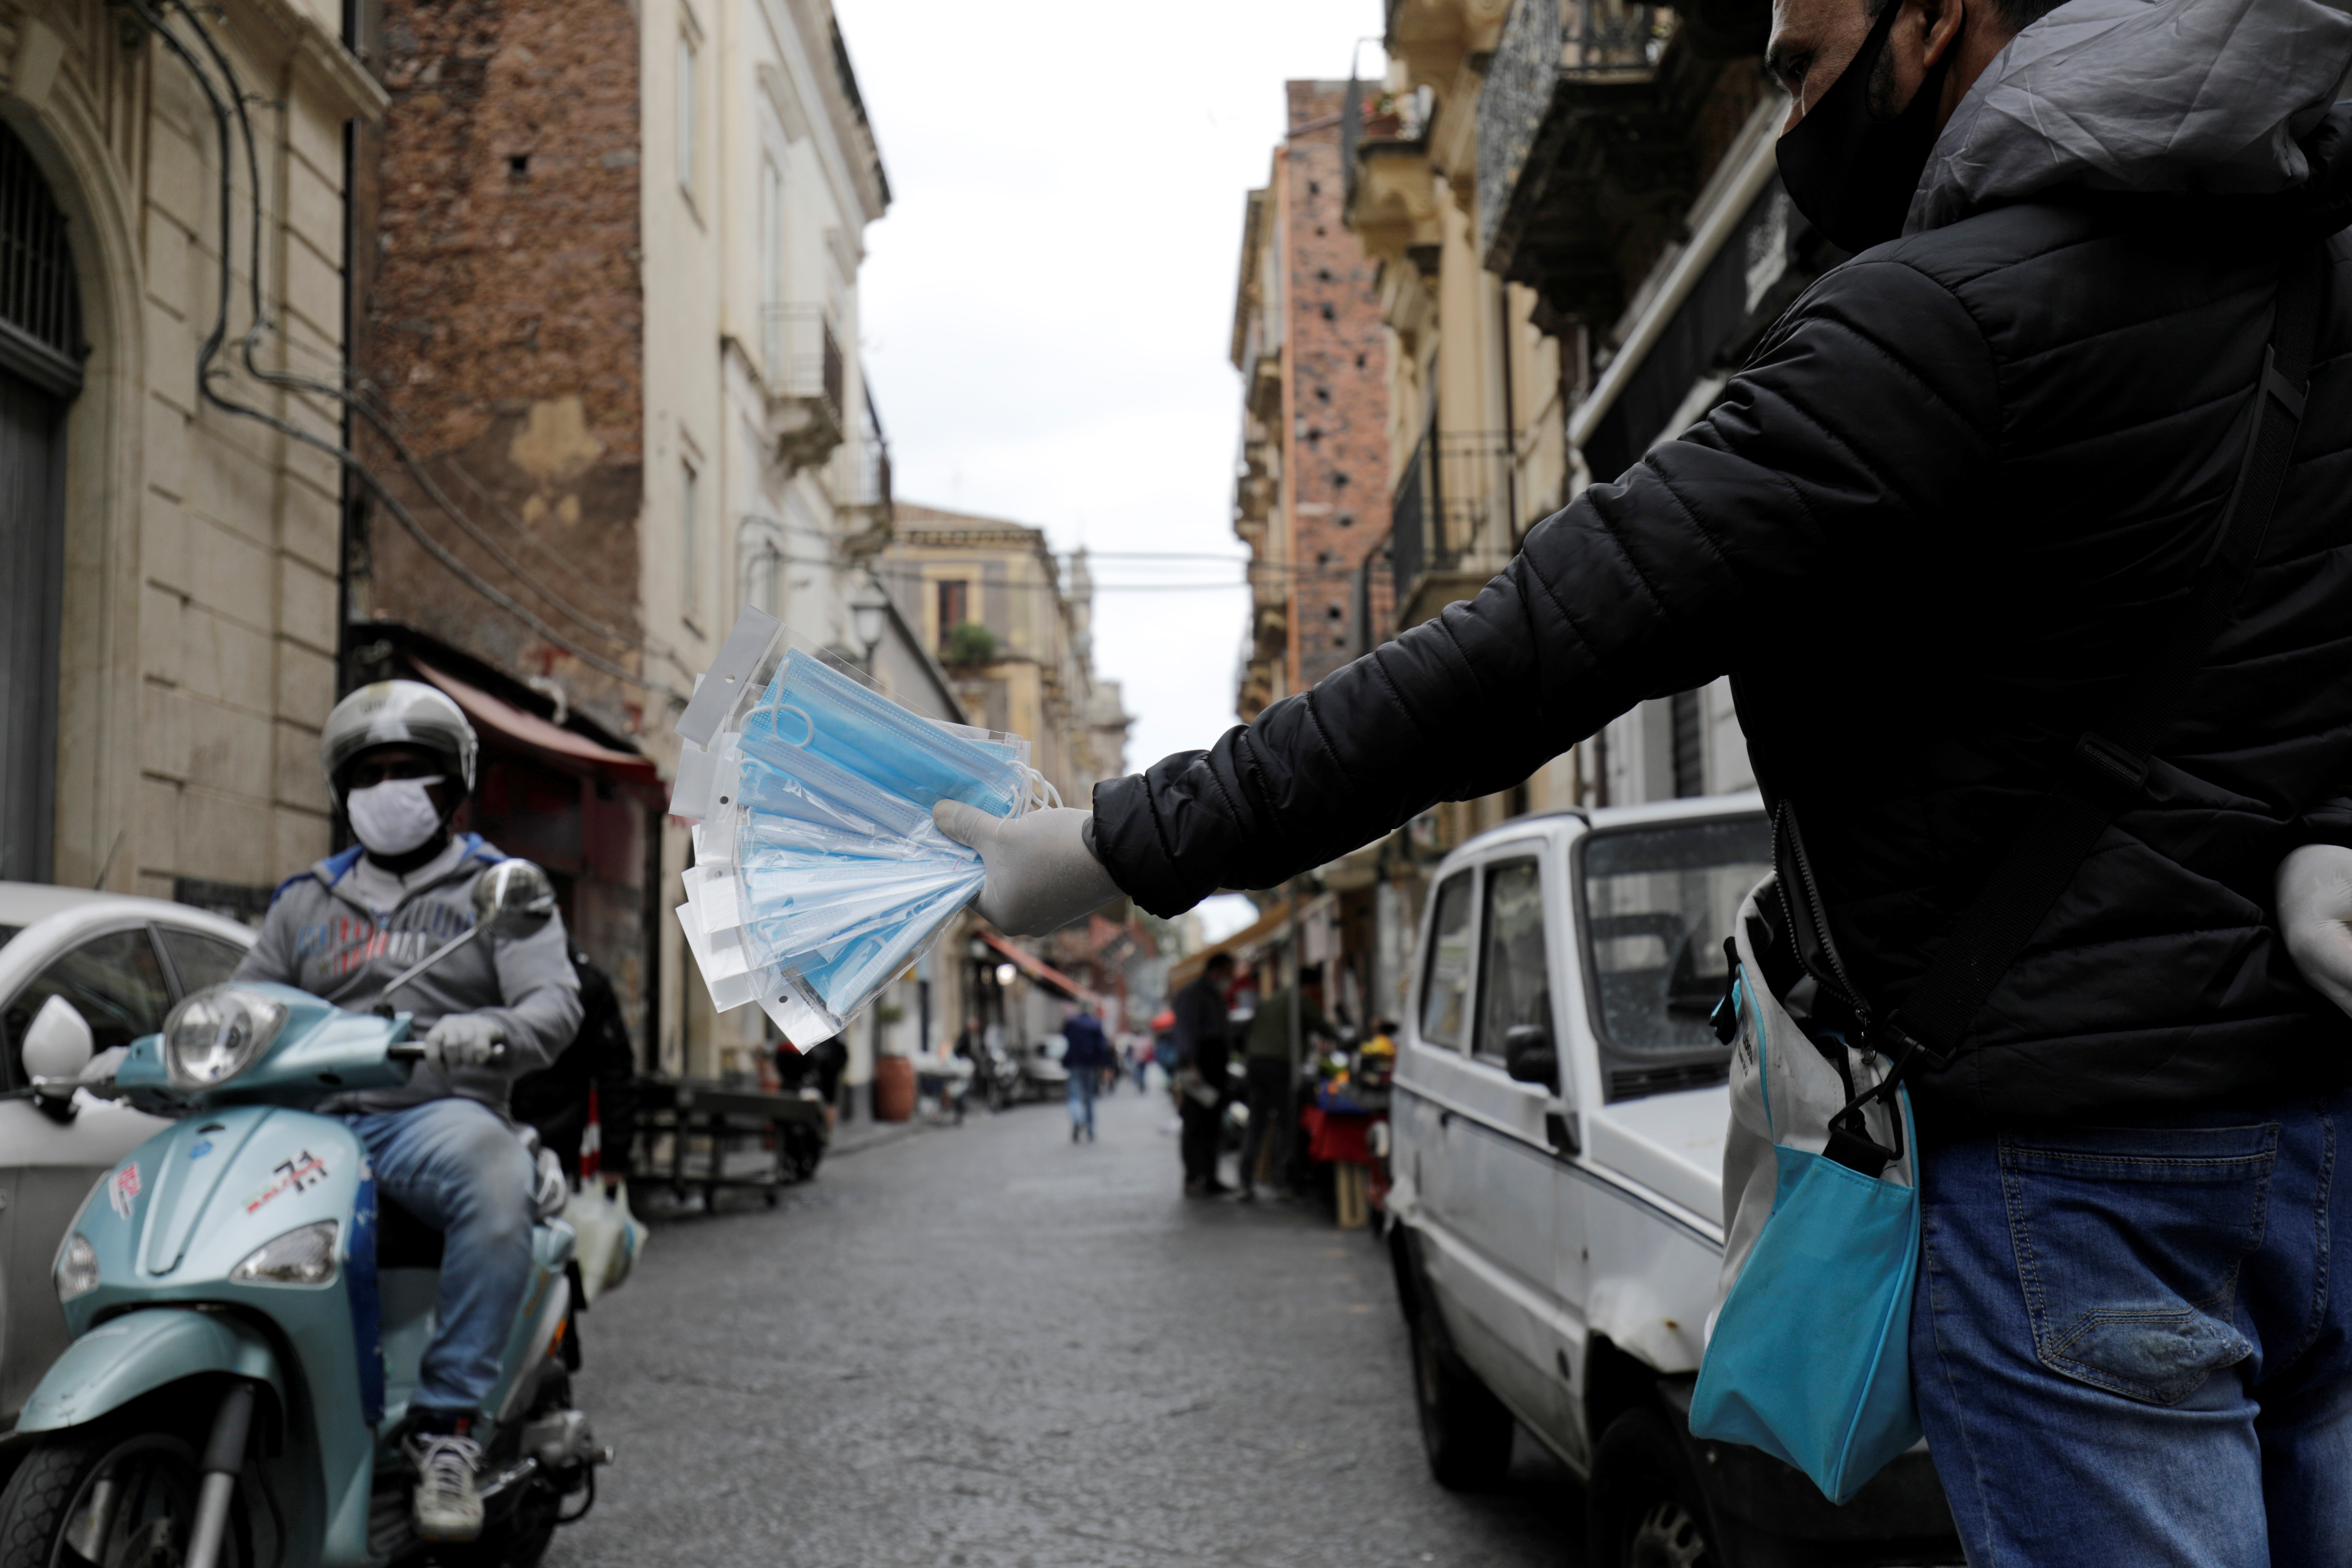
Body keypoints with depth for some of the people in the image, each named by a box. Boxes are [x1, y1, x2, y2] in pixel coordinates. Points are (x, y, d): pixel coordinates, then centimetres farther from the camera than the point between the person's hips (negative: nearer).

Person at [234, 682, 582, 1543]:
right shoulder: (307, 902, 26)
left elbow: (557, 1003, -1)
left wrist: (491, 1033, -24)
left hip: (438, 1116, -4)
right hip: (315, 1122, 4)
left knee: (494, 1173, -38)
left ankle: (447, 1424, -32)